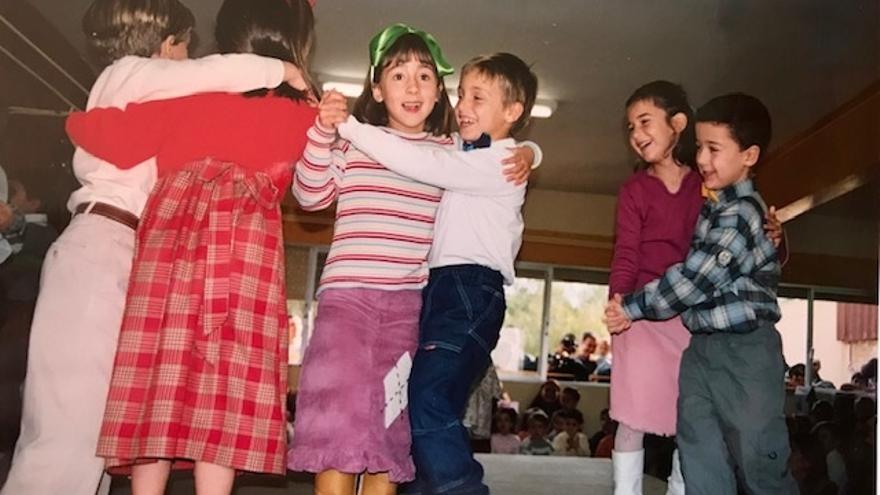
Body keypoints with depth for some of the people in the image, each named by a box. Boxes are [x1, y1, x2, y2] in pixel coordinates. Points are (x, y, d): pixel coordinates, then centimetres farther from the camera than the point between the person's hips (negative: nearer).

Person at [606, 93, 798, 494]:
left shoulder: (742, 212, -14)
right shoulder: (710, 206, 14)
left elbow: (693, 279, -18)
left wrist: (631, 308, -10)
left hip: (745, 349, -8)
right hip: (701, 347, 8)